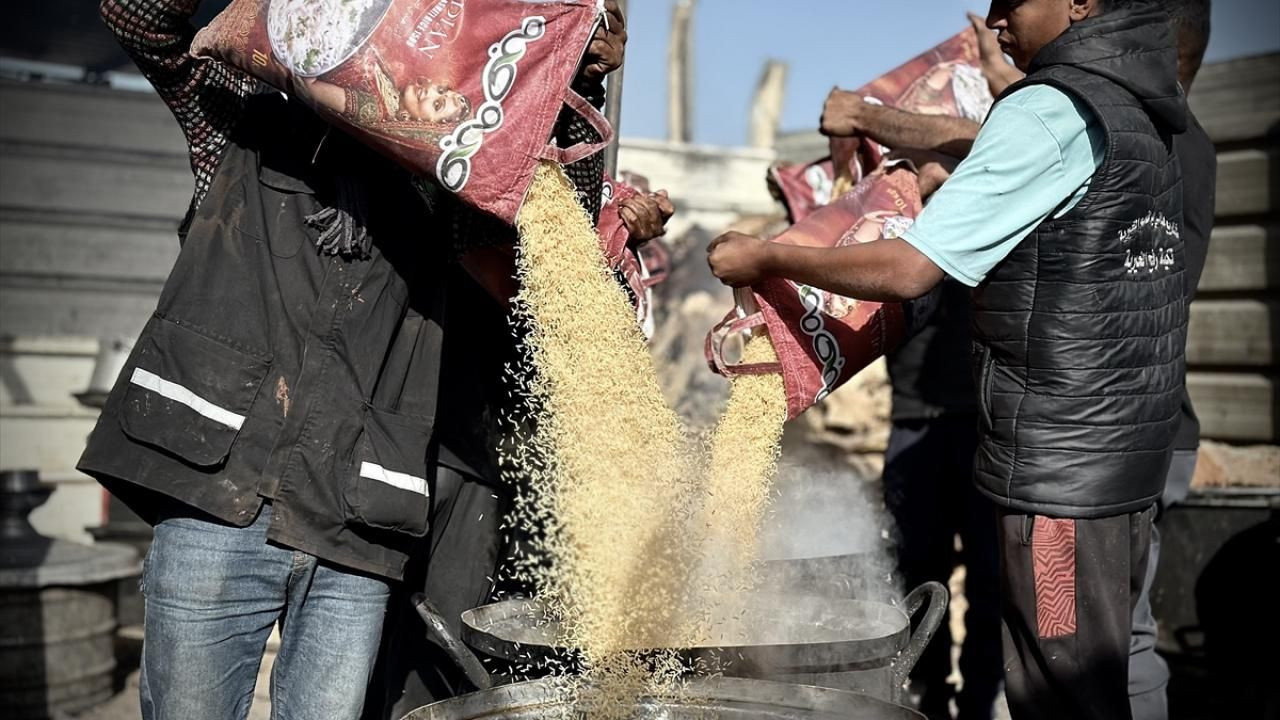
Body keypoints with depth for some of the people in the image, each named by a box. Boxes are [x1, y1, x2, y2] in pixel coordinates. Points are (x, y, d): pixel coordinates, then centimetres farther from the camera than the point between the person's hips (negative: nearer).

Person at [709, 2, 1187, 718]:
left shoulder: (1049, 112, -15)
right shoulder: (1134, 106, 13)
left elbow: (907, 270, -18)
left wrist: (766, 259, -6)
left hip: (1061, 462, -9)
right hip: (1126, 450, 9)